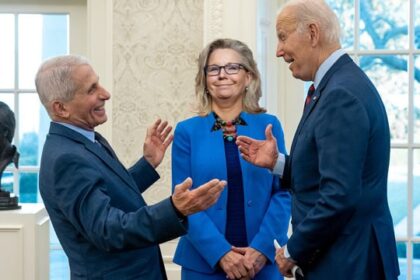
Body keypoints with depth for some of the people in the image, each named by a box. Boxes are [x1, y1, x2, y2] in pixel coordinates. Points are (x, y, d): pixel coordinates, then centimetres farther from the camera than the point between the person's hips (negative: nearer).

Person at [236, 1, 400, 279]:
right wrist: (277, 162, 3)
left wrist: (293, 252, -15)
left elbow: (340, 196, -27)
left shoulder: (342, 94, -21)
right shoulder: (337, 85, 10)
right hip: (344, 255, 9)